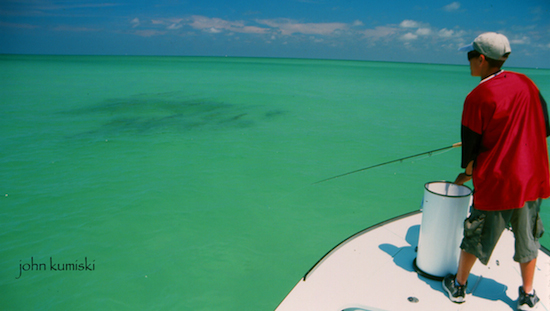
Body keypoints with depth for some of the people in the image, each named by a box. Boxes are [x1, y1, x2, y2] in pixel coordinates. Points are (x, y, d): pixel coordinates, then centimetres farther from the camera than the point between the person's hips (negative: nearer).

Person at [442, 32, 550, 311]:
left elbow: (470, 144, -9)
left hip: (495, 180, -5)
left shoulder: (477, 97, -15)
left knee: (476, 235, 11)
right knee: (527, 237, 18)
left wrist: (467, 173, 8)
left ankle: (458, 286, 28)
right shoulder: (526, 83, 1)